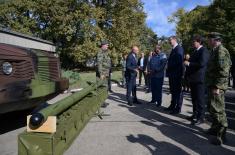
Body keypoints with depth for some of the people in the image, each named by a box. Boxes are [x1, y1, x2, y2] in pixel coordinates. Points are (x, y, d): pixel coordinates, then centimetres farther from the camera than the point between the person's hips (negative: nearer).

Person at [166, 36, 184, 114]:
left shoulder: (179, 48, -10)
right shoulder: (173, 49, 19)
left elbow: (179, 61, -19)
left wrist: (169, 68, -13)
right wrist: (168, 69, 7)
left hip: (176, 74, -9)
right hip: (172, 74, 9)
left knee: (177, 91, -1)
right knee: (173, 90, 15)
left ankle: (178, 108, 6)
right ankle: (172, 106, 25)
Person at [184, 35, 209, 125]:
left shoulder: (204, 51, -10)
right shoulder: (195, 51, 18)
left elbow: (202, 63, -24)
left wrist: (189, 63, -17)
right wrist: (187, 75, 11)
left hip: (199, 79, -9)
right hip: (192, 79, 9)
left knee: (200, 98, -1)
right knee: (194, 98, 16)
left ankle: (201, 118, 8)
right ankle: (195, 115, 27)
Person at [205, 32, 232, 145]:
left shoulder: (221, 51, -15)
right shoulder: (215, 51, 16)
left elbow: (223, 71, -22)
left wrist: (217, 87, -23)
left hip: (217, 86, -10)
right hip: (212, 85, 10)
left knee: (218, 110, -5)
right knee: (212, 108, 19)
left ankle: (221, 135, 6)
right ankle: (215, 128, 34)